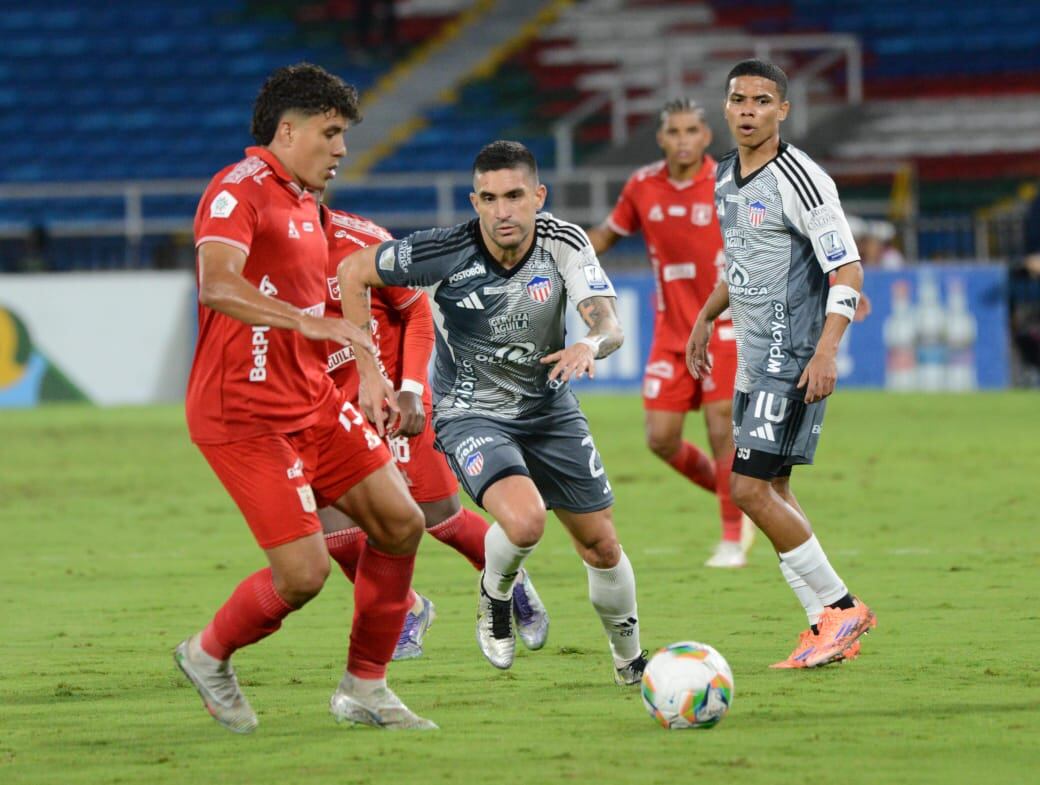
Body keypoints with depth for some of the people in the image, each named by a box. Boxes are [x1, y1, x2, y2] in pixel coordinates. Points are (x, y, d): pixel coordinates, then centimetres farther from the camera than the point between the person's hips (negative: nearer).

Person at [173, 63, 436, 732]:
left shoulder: (306, 204, 16)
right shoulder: (240, 190, -14)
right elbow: (218, 285, -32)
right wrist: (309, 322, -42)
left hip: (312, 402, 10)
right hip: (244, 417, -10)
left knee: (400, 523, 3)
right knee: (304, 573, -12)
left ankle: (365, 688, 13)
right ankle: (209, 657, 16)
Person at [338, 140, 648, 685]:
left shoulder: (565, 244, -17)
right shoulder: (446, 252, -23)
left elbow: (610, 326, -26)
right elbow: (353, 272, -10)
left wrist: (591, 345, -51)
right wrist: (368, 372, -11)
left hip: (549, 409, 4)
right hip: (470, 412, -4)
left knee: (601, 546, 8)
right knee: (524, 521, -31)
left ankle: (630, 660, 35)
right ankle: (496, 596, 4)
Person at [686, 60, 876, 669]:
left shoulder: (799, 180, -14)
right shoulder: (727, 178, 12)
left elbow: (848, 271, -18)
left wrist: (827, 351, -26)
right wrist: (706, 318, 28)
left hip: (794, 360, -9)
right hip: (756, 361, 9)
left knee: (751, 487, -13)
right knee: (772, 492, 8)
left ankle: (840, 608, -3)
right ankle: (830, 627, 13)